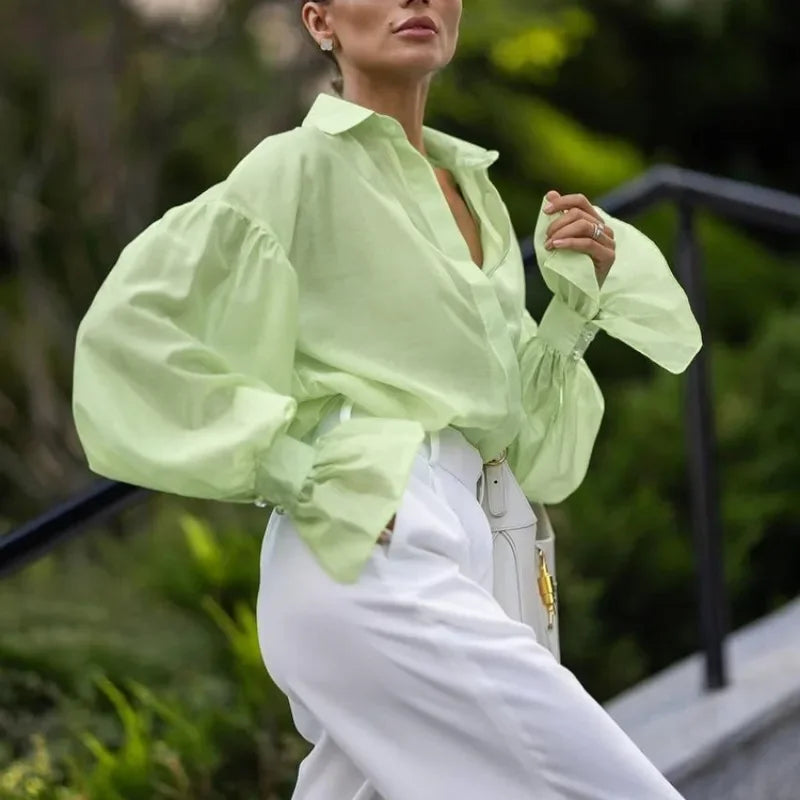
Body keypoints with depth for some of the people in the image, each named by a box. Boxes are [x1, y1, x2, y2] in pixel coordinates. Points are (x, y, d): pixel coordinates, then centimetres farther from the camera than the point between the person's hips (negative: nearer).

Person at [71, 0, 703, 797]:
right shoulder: (303, 164, -2)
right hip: (369, 554, -8)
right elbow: (126, 325, -9)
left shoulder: (473, 190, 19)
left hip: (439, 554, 8)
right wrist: (293, 471, -13)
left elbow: (519, 427, 20)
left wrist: (577, 297, 4)